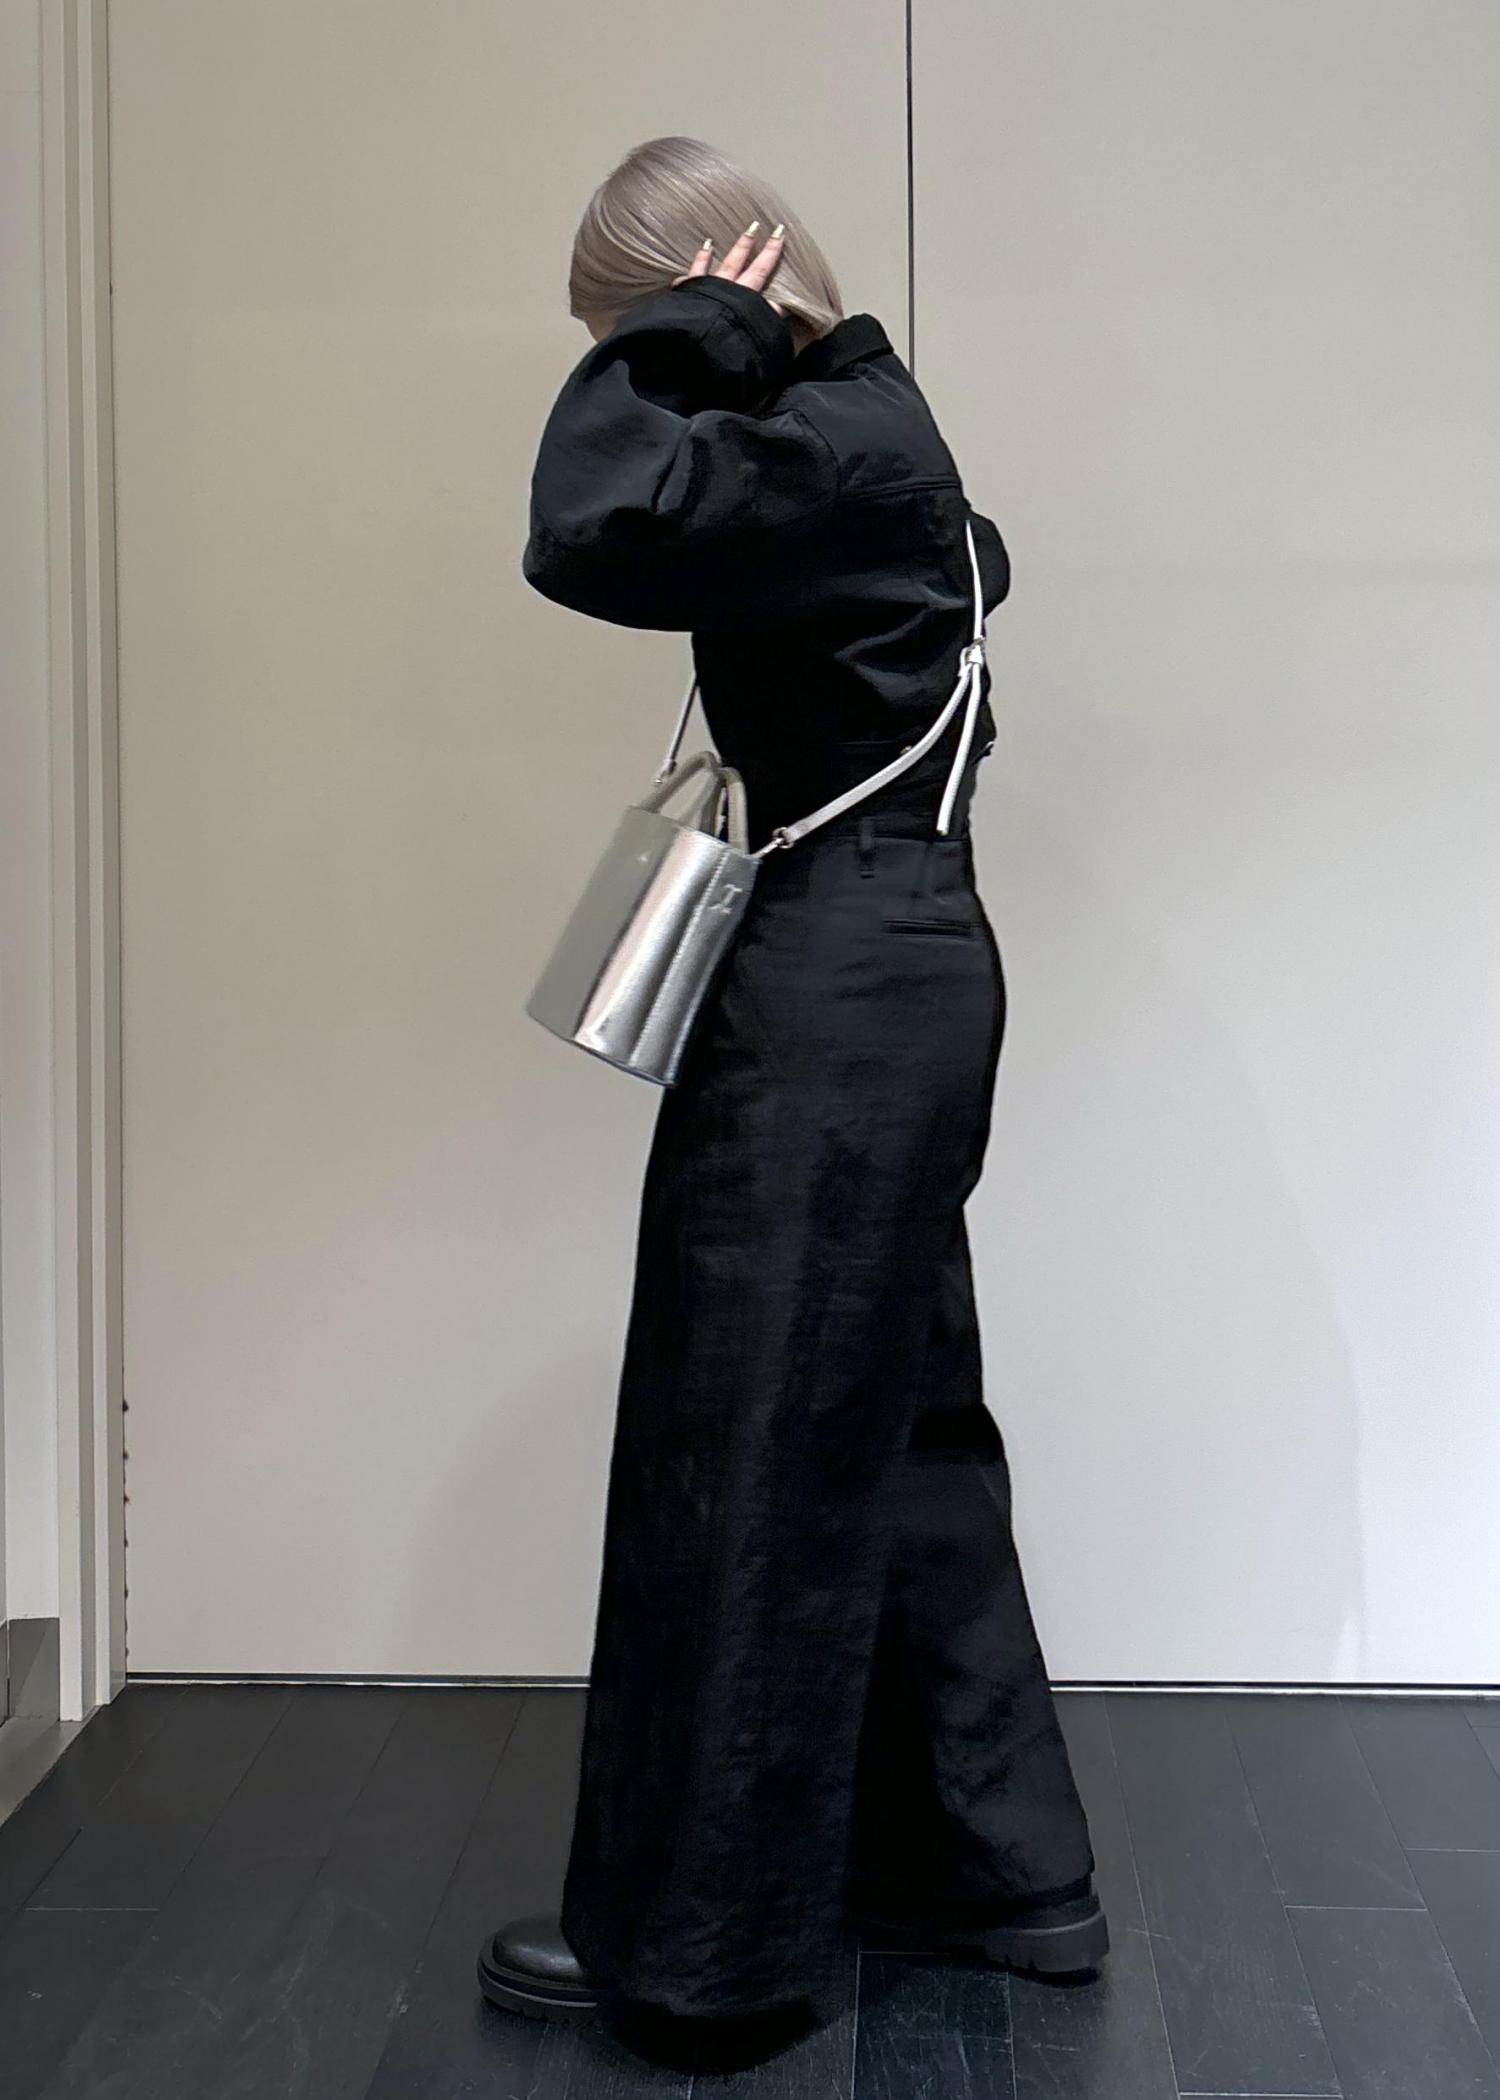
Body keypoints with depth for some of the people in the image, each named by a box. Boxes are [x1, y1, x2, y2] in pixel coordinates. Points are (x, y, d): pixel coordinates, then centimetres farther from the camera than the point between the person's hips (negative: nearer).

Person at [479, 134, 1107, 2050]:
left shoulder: (838, 441, -15)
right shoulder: (864, 430, 16)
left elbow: (593, 529, -29)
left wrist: (676, 345, -13)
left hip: (837, 1000, -11)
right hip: (894, 978, 11)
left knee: (753, 1452, -2)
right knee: (894, 1426, 16)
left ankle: (698, 1933, 13)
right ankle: (1000, 1866, 28)